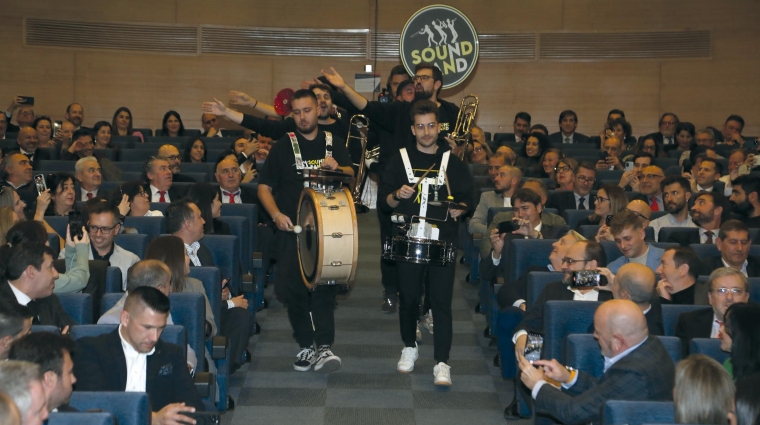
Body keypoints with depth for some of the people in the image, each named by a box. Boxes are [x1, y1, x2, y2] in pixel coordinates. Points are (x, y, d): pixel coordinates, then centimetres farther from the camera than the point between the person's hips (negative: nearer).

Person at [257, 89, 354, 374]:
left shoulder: (334, 144, 9)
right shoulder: (283, 147, 5)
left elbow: (351, 175, 2)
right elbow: (264, 187, 4)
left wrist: (337, 168, -20)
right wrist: (276, 214, -12)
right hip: (292, 228, 0)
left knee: (325, 287, -9)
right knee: (293, 288, -2)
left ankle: (324, 346, -12)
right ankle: (305, 346, 11)